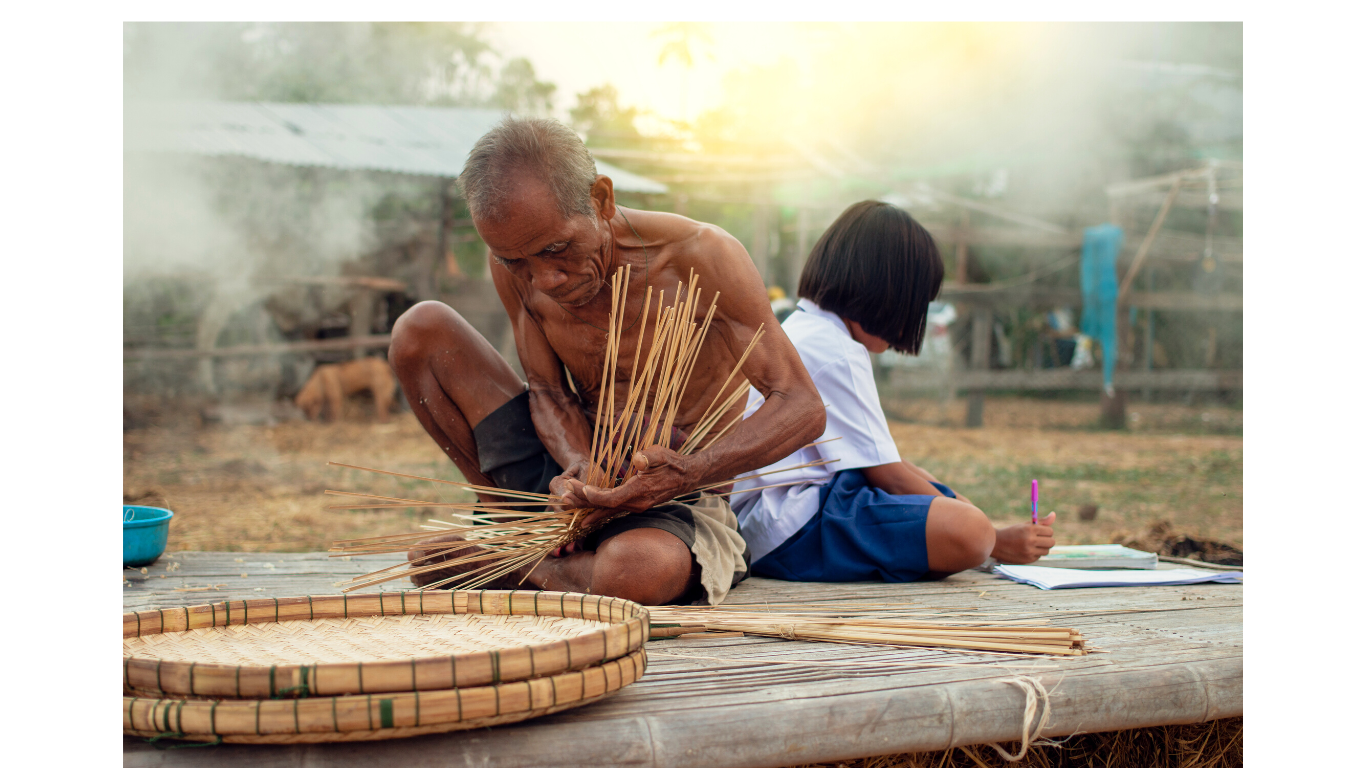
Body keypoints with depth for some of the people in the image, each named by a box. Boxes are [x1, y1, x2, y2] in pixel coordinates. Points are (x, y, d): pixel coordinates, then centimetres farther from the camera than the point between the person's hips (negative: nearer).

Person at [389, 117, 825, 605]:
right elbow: (547, 390, 2)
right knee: (420, 330, -7)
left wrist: (687, 473, -37)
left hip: (678, 504, -4)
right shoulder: (515, 268, -8)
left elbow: (803, 409, -21)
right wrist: (580, 468, -22)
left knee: (635, 571, -43)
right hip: (579, 473, 5)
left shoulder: (699, 257, -22)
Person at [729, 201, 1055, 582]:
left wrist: (954, 501, 13)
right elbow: (889, 476, -14)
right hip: (789, 531, -12)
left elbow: (878, 455, 21)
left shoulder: (804, 330, 19)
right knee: (968, 530, -28)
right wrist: (997, 542, -7)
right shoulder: (834, 353, -14)